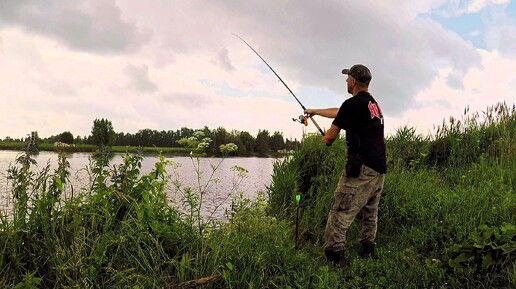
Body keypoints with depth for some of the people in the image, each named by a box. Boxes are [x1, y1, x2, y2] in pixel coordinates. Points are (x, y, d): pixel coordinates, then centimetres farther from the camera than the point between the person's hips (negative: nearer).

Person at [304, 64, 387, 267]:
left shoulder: (353, 104, -11)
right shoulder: (373, 104, 17)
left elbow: (330, 136, -6)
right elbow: (338, 112, 31)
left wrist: (325, 139, 18)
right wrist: (315, 111, 42)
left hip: (361, 168, -10)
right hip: (379, 169, 10)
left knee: (340, 213, -8)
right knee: (370, 214, 17)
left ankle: (333, 258, -9)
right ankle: (366, 253, 24)